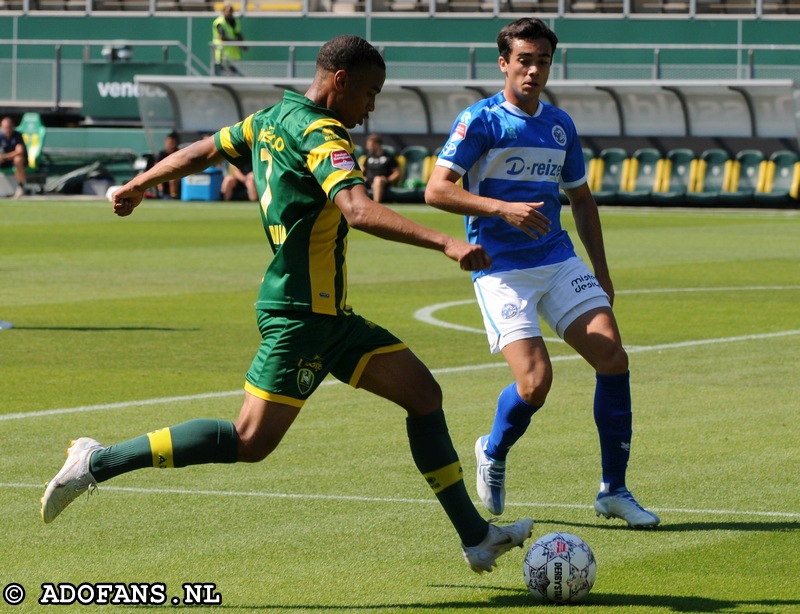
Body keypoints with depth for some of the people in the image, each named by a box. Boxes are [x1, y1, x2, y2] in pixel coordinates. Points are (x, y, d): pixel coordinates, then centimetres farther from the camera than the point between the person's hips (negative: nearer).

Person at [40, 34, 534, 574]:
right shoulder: (321, 136, -18)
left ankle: (476, 536, 9)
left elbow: (202, 151, 22)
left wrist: (137, 186, 37)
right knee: (251, 440, -12)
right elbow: (359, 211, -34)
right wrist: (444, 243, -41)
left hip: (326, 312, 11)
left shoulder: (273, 120, 10)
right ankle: (98, 463, -6)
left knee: (422, 390, 8)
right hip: (299, 312, -11)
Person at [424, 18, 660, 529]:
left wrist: (601, 271, 19)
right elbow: (436, 190, -14)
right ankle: (493, 453, 15)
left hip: (558, 259, 6)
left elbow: (581, 199, 24)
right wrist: (503, 208, -25)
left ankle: (614, 490, 3)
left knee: (614, 359, -9)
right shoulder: (481, 120, -6)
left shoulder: (560, 125, 12)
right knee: (535, 380, -19)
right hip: (501, 269, -6)